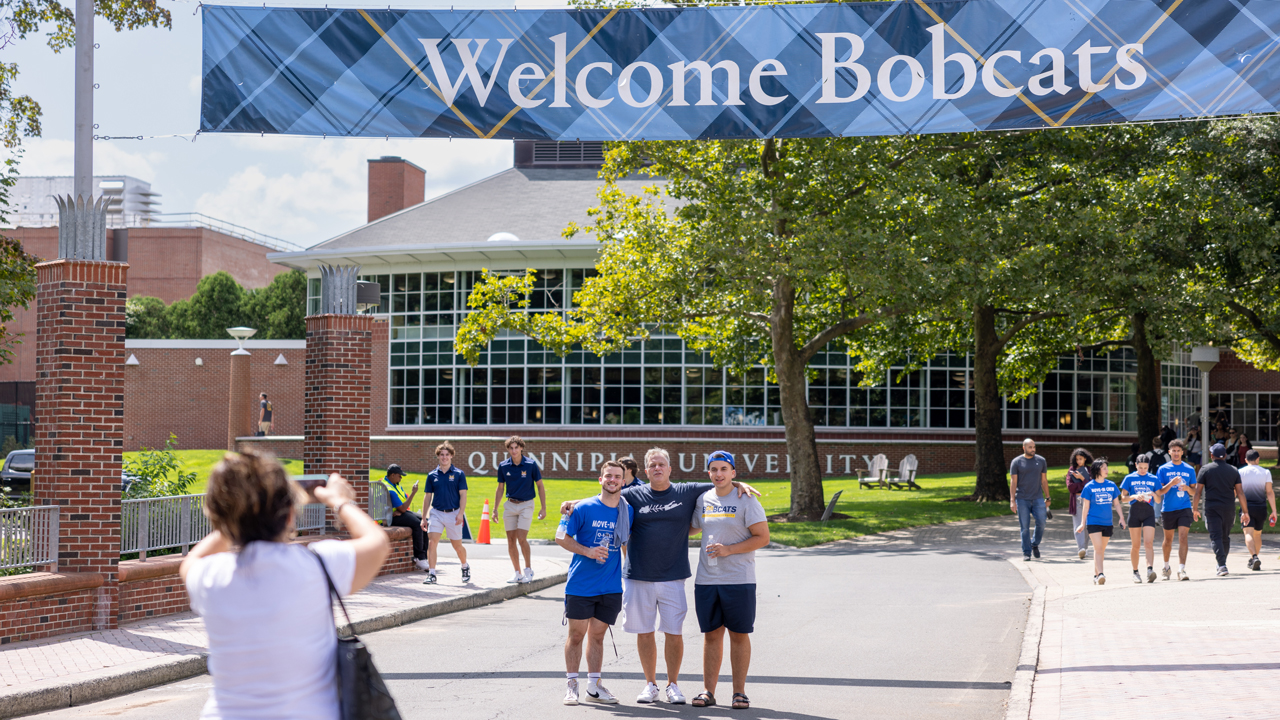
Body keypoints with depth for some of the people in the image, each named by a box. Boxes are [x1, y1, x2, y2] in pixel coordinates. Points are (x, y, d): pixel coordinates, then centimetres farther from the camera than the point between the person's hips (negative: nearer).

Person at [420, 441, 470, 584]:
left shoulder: (459, 474, -1)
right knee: (431, 542, -13)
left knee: (457, 546, 9)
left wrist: (461, 514, -15)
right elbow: (427, 496, 9)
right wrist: (424, 517, 6)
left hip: (453, 514, -2)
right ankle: (431, 574, -10)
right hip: (436, 513, 2)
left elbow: (463, 495, -4)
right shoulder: (432, 475, 5)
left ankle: (465, 567, 36)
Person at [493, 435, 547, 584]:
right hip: (510, 505, 3)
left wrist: (543, 508, -4)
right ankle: (518, 573, 14)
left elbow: (540, 486, 0)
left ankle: (528, 569, 5)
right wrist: (495, 509, 8)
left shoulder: (531, 464, -8)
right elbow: (500, 489, 11)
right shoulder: (503, 466, 0)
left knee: (521, 539, -13)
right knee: (511, 540, 3)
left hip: (526, 505, -3)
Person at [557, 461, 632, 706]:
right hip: (580, 584, -3)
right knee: (576, 634, 3)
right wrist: (588, 551, -17)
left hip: (611, 587, 3)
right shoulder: (584, 508, -7)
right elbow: (561, 538, -5)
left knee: (597, 635, 10)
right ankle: (571, 685, 13)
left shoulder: (628, 511, 4)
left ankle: (593, 686, 18)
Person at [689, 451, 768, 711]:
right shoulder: (702, 500, 10)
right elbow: (692, 528, 28)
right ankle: (708, 690, 11)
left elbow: (763, 538, -8)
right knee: (711, 635, 7)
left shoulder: (746, 500, -5)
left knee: (739, 635, 2)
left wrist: (729, 549, -15)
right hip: (706, 580, 4)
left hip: (739, 580, -4)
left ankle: (739, 691, 9)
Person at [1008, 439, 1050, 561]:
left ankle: (1035, 544, 21)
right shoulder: (1016, 462, 0)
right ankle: (1026, 553, 7)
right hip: (1022, 499, -2)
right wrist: (1012, 501, -9)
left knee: (1041, 523, -6)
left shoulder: (1041, 461, 8)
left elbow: (1044, 480, 13)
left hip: (1038, 498, 2)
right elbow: (1013, 482, -2)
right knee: (1025, 527, -1)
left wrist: (1047, 498, 12)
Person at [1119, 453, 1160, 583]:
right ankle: (1135, 572, 17)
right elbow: (1123, 498, 3)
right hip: (1134, 511, 0)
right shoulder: (1129, 478, 5)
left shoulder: (1154, 479, 9)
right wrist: (1134, 496, -15)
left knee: (1148, 543, -15)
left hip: (1149, 512, 0)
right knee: (1136, 545, 5)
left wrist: (1154, 495, -12)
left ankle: (1150, 569, -26)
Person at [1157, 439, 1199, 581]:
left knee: (1183, 537, -14)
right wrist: (1171, 483, -18)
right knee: (1168, 539, 12)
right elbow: (1159, 491, -2)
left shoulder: (1189, 469, 7)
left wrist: (1187, 488, -11)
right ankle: (1166, 566, 32)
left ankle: (1181, 569, -17)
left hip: (1185, 508, 0)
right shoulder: (1163, 469, 2)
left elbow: (1194, 491, 11)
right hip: (1168, 509, 0)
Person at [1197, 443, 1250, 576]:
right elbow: (1240, 492, 4)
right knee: (1225, 537, 17)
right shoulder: (1233, 470, 6)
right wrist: (1245, 512, 7)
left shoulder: (1205, 469, -1)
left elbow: (1198, 491, -3)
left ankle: (1222, 565, -21)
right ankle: (1222, 563, 29)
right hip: (1229, 509, 3)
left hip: (1212, 509, -3)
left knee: (1215, 536, -6)